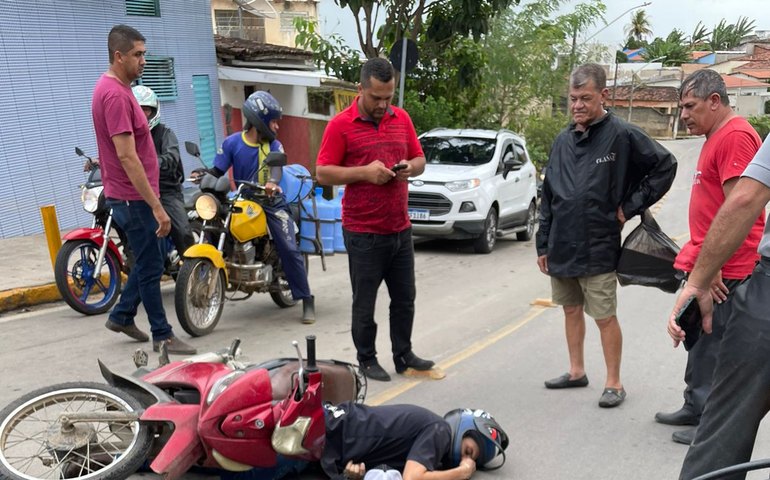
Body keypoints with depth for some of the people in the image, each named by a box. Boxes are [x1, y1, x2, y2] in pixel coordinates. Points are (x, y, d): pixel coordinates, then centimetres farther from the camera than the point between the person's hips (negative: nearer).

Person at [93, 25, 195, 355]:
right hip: (133, 197, -10)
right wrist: (156, 206, -25)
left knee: (146, 262, 19)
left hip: (131, 195, 10)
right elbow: (127, 157, -25)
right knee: (151, 267, -1)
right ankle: (162, 336, 10)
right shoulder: (115, 94, -20)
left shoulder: (114, 89, 12)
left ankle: (121, 315, 32)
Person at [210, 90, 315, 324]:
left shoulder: (274, 145, 1)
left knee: (290, 249, -12)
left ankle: (307, 300, -4)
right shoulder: (232, 143, 0)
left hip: (272, 202, -1)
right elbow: (218, 171, -1)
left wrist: (273, 182, -41)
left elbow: (277, 166, -19)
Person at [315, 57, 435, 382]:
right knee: (364, 303, 7)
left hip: (400, 229, 5)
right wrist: (364, 172, -20)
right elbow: (322, 173, -9)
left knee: (405, 298, 15)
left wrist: (410, 167, -7)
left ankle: (403, 355, 30)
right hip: (363, 232, -5)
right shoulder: (341, 124, -7)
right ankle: (366, 359, 23)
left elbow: (420, 159, 16)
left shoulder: (401, 118, 9)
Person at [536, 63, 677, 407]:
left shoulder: (622, 136, -8)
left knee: (605, 317, 2)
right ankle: (576, 371, 30)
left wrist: (631, 206, -6)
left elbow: (666, 167, -3)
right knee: (571, 310, 15)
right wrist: (543, 244, 11)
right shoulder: (563, 140, 8)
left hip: (598, 249, -5)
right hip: (561, 247, 6)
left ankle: (614, 383, 16)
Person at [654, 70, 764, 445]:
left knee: (715, 347, -1)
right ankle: (696, 408, 31)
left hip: (722, 271, -10)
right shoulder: (716, 137, 17)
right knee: (699, 340, 18)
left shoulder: (735, 136, -16)